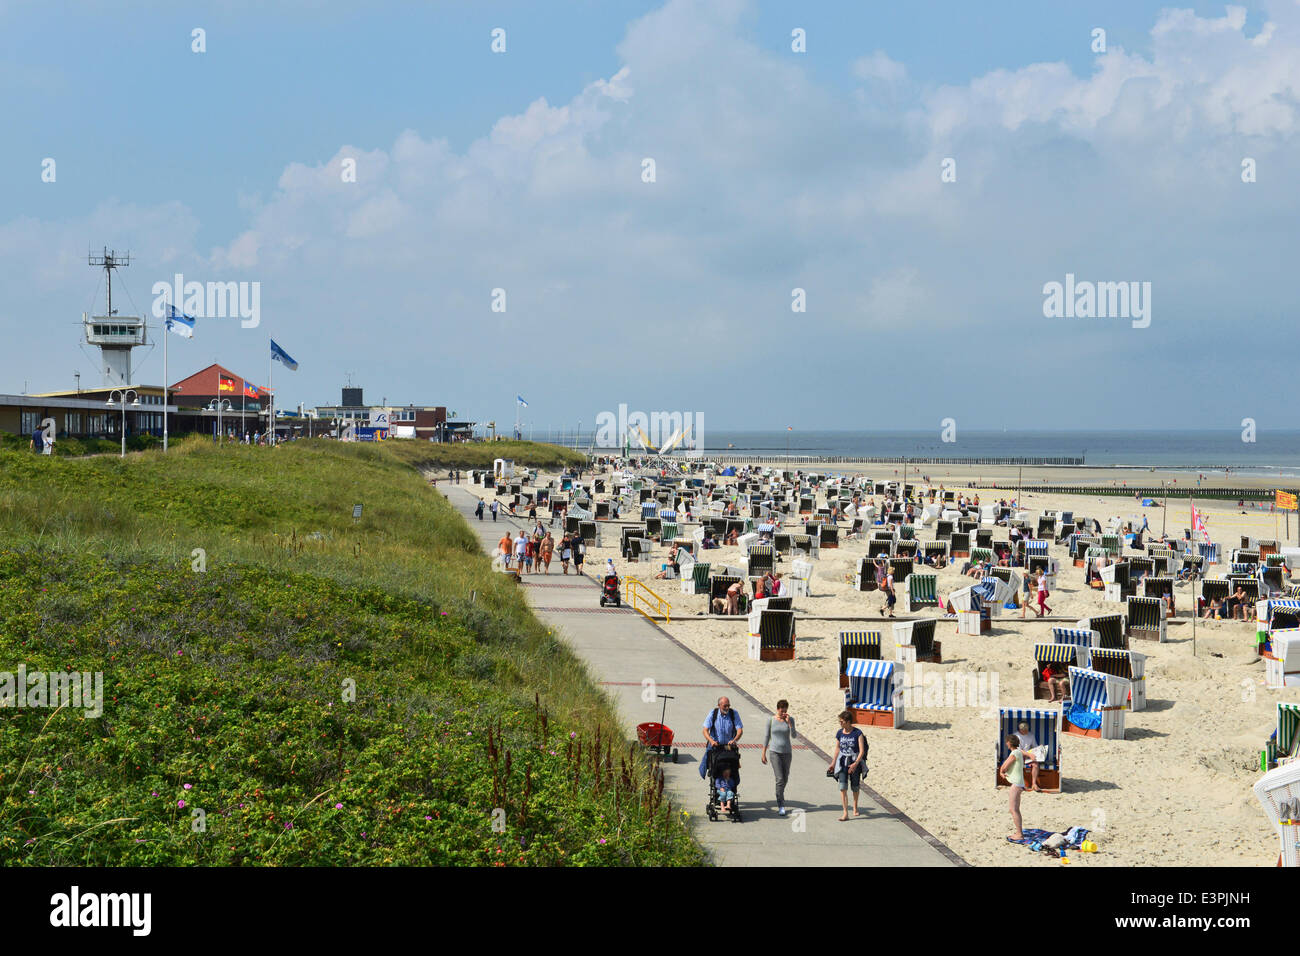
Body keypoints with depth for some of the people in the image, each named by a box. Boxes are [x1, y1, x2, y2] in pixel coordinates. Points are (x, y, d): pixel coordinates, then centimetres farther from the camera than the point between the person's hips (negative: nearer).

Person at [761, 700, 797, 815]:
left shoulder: (790, 720, 2)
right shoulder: (771, 720, -1)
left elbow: (794, 736, -7)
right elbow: (766, 736, 5)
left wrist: (789, 722, -16)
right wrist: (763, 753, 5)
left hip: (787, 752, 3)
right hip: (774, 751, -3)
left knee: (785, 779, 10)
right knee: (780, 779, -12)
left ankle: (779, 797, 36)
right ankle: (781, 806, -10)